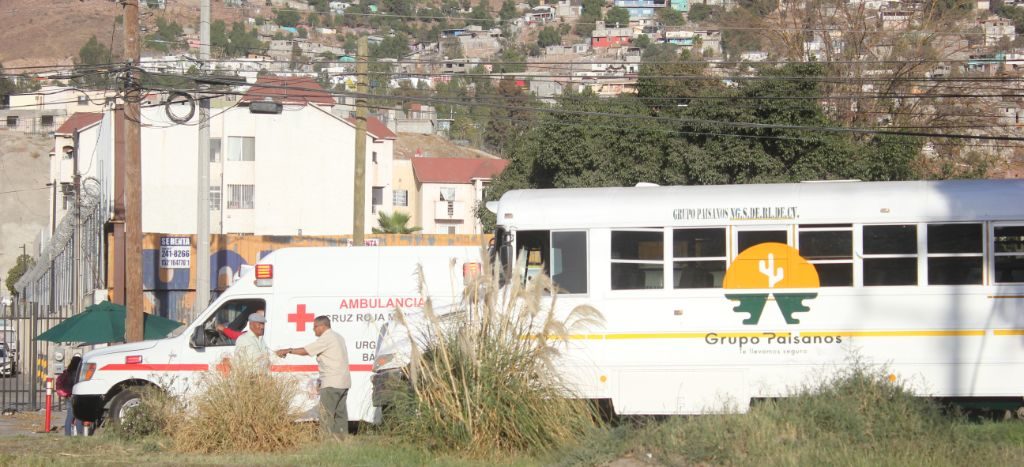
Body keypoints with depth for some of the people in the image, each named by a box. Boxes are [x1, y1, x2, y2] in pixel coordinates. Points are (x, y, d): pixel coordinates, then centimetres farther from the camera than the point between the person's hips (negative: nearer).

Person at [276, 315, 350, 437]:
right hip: (344, 382, 9)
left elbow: (305, 351, -12)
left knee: (326, 414, -8)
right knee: (340, 413, 9)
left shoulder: (326, 339, -12)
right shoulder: (338, 337, 17)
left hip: (332, 384, -9)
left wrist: (287, 351, -1)